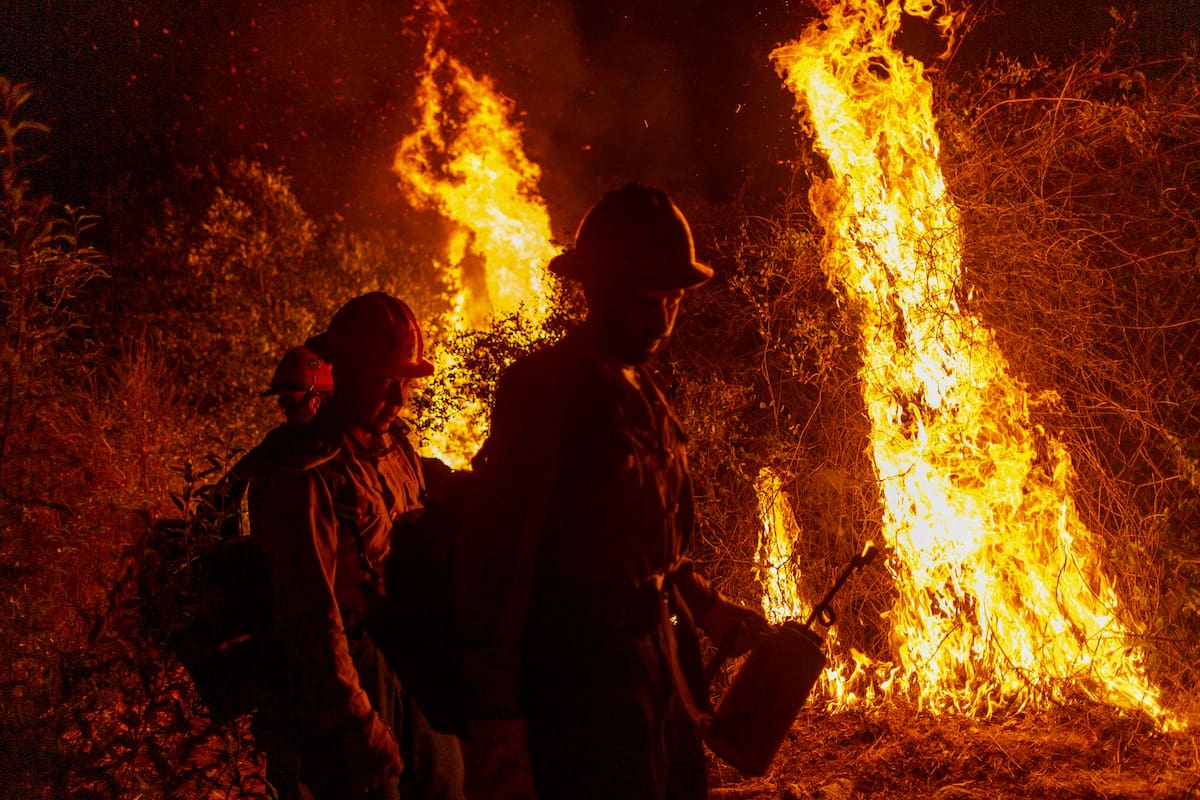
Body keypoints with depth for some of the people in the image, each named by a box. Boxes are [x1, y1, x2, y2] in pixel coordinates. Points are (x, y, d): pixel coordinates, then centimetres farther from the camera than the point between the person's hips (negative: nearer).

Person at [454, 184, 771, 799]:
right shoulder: (545, 386, -14)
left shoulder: (646, 395, 13)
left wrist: (713, 612, 19)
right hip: (583, 682, -9)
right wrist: (494, 720, -23)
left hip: (657, 666, 9)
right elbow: (497, 556, -20)